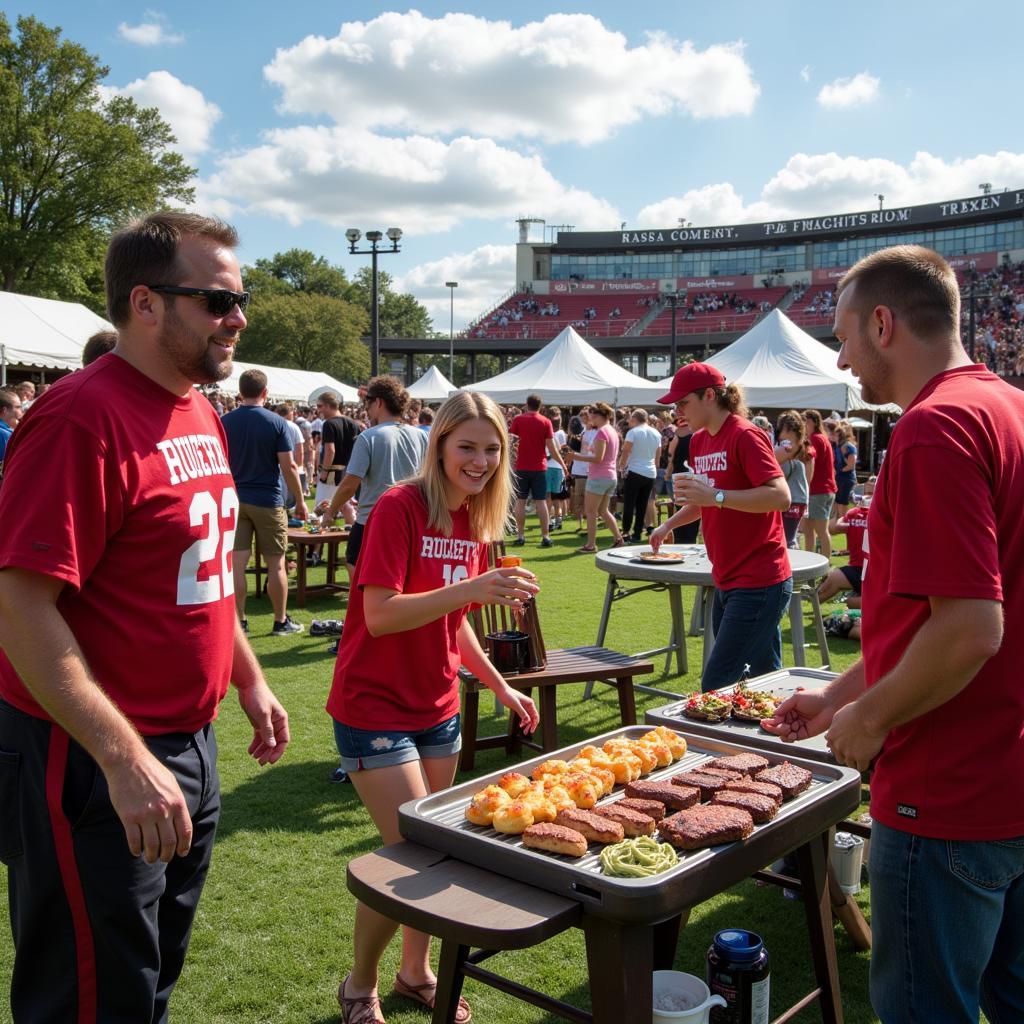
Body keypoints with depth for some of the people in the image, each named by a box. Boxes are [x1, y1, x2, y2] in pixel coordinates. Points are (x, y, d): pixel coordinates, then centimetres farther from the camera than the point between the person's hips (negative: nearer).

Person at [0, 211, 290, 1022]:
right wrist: (125, 760, -26)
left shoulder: (199, 414, 9)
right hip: (93, 762, -8)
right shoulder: (83, 418, -20)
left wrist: (250, 680, 16)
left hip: (190, 743, 9)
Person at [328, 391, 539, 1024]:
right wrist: (472, 588, -34)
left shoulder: (475, 521, 6)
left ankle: (416, 971, 37)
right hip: (376, 709, -7)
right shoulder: (400, 508, -18)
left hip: (438, 709, 7)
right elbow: (381, 615, -26)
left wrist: (500, 687, 14)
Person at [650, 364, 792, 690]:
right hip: (726, 581, 9)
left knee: (716, 685, -10)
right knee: (765, 679, 15)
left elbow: (780, 497, -23)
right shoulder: (699, 441, 13)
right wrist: (668, 525, 14)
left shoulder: (746, 436, -14)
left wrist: (716, 496, -26)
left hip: (759, 584, -9)